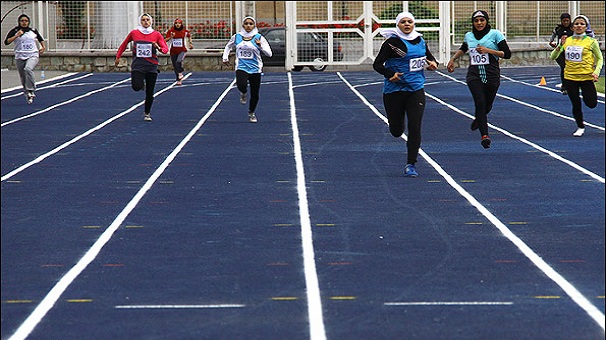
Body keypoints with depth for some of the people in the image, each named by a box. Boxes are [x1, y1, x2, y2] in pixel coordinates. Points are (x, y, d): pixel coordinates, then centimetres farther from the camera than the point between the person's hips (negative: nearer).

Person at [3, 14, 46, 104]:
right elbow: (6, 42, -10)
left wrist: (43, 47, 15)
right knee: (23, 77, 6)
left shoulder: (33, 31, 11)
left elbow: (41, 39, 29)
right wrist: (17, 35, -16)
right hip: (20, 57, 1)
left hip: (33, 56, -1)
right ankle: (27, 94, 26)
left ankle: (31, 91, -28)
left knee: (28, 69, -31)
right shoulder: (14, 31, 3)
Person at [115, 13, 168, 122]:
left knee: (150, 92, 2)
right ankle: (141, 84, 17)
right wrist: (118, 56, 21)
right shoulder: (134, 33, 4)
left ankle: (147, 113, 20)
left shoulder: (156, 34, 4)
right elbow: (124, 44, 19)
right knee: (136, 87, -21)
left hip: (151, 65, 1)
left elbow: (166, 49, 0)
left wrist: (159, 48, -21)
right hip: (138, 65, -1)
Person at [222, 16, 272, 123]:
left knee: (255, 94, 4)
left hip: (255, 69, 0)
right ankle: (243, 93, 9)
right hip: (241, 67, 0)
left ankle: (251, 113, 31)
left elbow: (269, 53, -7)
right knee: (242, 85, -30)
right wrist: (225, 58, 15)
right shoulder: (236, 37, 5)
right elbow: (228, 47, 25)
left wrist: (260, 46, -22)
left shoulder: (259, 38, -2)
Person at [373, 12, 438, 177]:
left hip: (416, 89, 3)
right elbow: (377, 64, -8)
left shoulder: (420, 41, 8)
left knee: (415, 128, -8)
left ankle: (411, 165, -1)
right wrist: (390, 74, -25)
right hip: (394, 90, -3)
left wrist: (433, 63, 3)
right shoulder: (392, 42, -7)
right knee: (397, 131, 6)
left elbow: (429, 56, 26)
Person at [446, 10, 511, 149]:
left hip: (492, 75, -1)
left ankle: (478, 119, 45)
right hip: (474, 74, 1)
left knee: (487, 106, 9)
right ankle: (484, 135, -22)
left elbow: (507, 54, -7)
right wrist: (453, 59, 26)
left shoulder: (495, 34, -2)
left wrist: (488, 50, -15)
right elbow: (463, 49, 35)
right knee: (480, 102, -18)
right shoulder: (469, 36, 11)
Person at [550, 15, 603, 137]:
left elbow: (600, 58, 3)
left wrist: (596, 72, -12)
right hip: (570, 77, 2)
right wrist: (560, 45, -14)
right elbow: (553, 57, 3)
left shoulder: (591, 41, -6)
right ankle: (580, 127, 26)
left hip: (586, 77, -2)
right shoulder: (567, 41, 3)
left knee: (591, 104, -2)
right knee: (576, 104, 5)